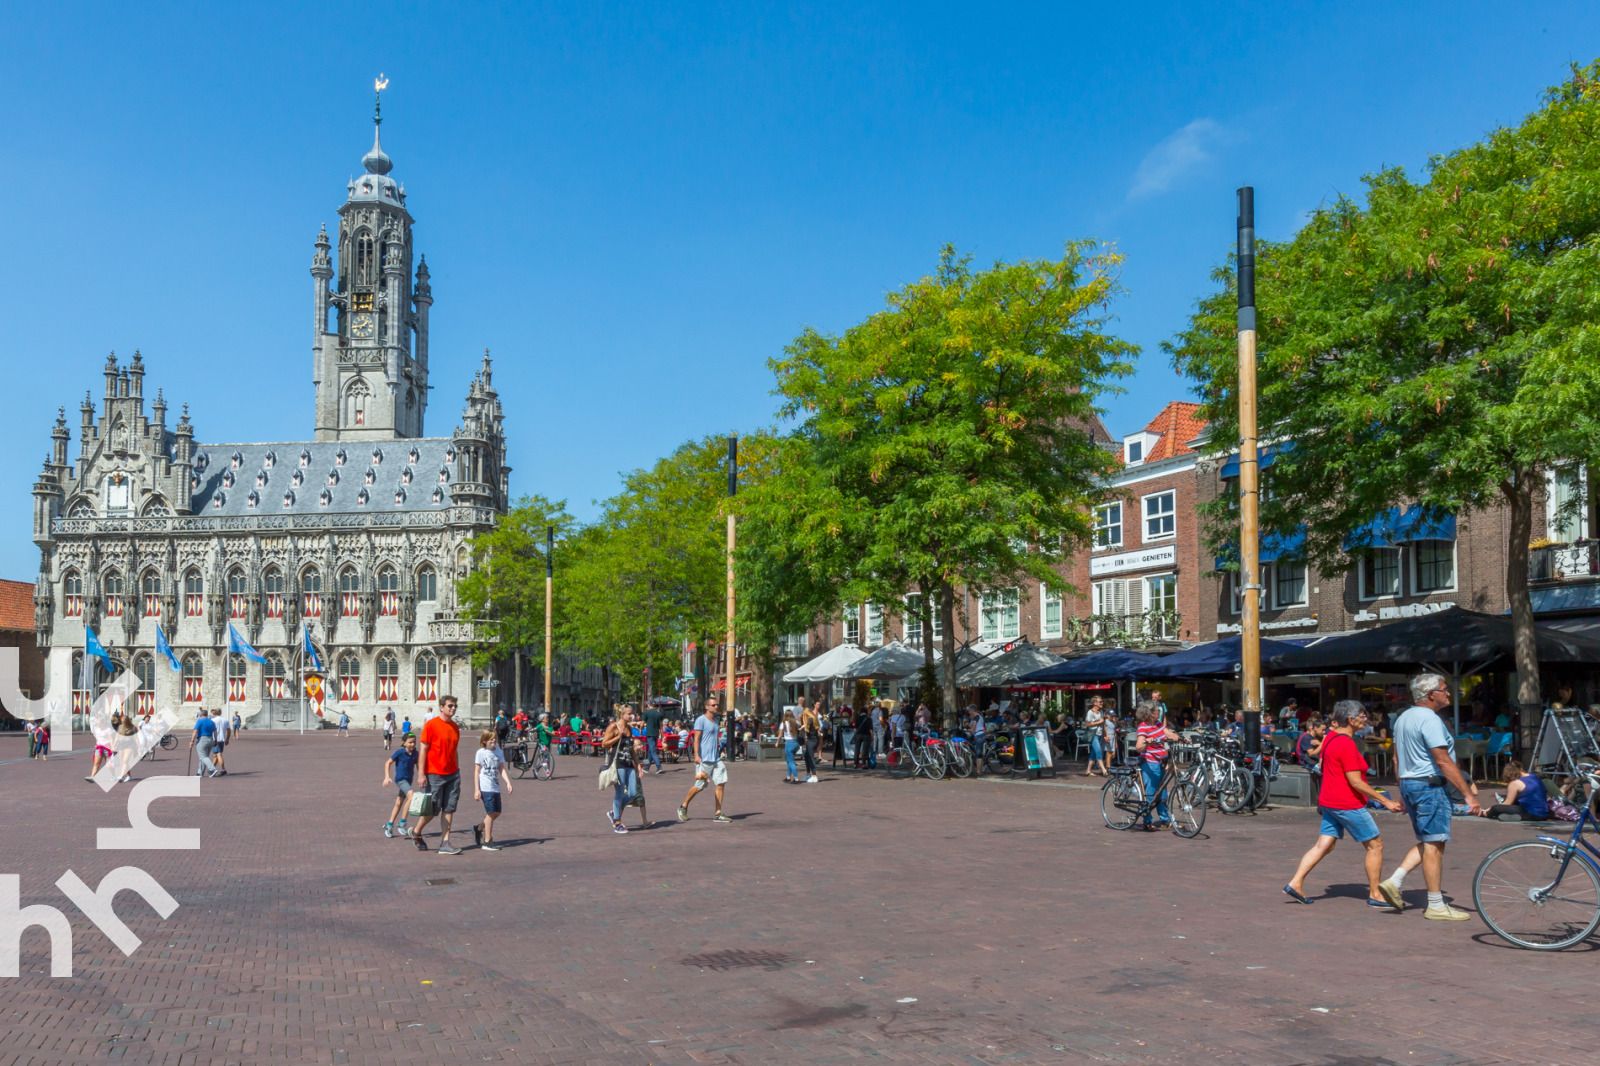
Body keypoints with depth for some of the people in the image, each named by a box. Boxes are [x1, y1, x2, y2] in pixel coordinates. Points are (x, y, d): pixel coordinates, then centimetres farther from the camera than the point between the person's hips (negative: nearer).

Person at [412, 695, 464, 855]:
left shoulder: (455, 727, 10)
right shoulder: (431, 725, -9)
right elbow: (422, 749, -9)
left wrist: (457, 773, 14)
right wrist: (421, 774, -13)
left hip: (452, 774, 6)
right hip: (435, 774, -6)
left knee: (449, 809, 3)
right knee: (432, 808, 2)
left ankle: (445, 843, 5)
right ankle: (416, 832, 27)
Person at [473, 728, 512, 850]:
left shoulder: (499, 752, 9)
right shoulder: (481, 753, -4)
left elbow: (502, 769, 8)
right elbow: (477, 772, -4)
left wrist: (508, 782, -6)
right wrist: (476, 790, -8)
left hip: (495, 787, 6)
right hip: (485, 788, -6)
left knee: (497, 812, 9)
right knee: (491, 813, -6)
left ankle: (478, 829, 30)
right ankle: (487, 842, 2)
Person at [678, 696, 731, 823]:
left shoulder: (715, 720, 16)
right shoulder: (701, 720, -8)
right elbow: (696, 739, -13)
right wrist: (696, 755, -21)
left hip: (716, 758, 8)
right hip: (704, 759, -7)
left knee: (721, 783, -2)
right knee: (700, 786, -2)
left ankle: (718, 814, 2)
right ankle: (683, 807, 18)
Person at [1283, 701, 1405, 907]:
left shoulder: (1330, 738, 9)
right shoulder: (1346, 744, -20)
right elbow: (1355, 781, -21)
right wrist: (1385, 801, -17)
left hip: (1330, 802, 9)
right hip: (1348, 804, -9)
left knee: (1323, 845, 10)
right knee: (1375, 845, 4)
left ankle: (1295, 884, 4)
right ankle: (1375, 895, 10)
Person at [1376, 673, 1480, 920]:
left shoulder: (1403, 718, 15)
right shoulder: (1429, 720, -16)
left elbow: (1397, 759, 20)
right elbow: (1444, 762, -21)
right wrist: (1468, 794, -19)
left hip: (1408, 783, 10)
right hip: (1429, 785, -10)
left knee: (1426, 842, 16)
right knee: (1434, 844, -4)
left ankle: (1394, 882, 5)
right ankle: (1436, 906, 1)